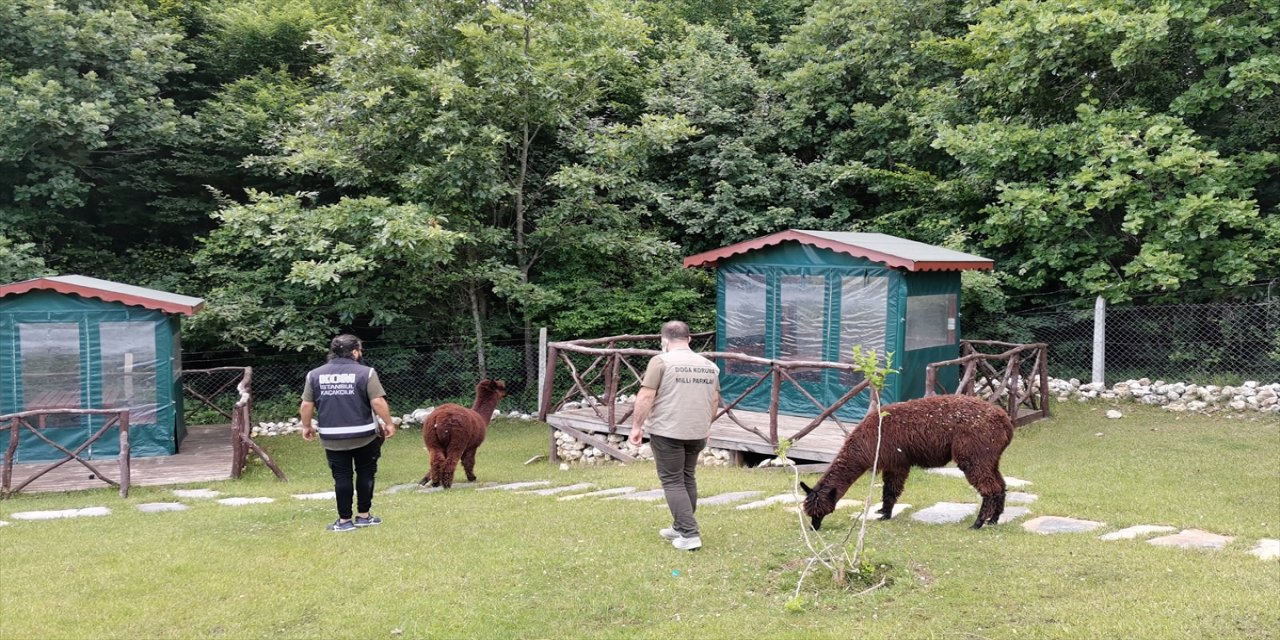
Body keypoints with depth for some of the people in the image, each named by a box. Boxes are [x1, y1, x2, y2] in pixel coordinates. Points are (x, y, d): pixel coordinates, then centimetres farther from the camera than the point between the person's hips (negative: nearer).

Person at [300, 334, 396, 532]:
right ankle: (364, 516, 18)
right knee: (365, 474, 13)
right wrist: (388, 423, -1)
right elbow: (378, 402, -13)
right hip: (364, 436, -2)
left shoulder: (315, 375, 3)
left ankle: (344, 520, 11)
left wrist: (306, 426, 19)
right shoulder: (365, 372, -8)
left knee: (342, 477, 9)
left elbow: (306, 405, 5)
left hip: (332, 438, 2)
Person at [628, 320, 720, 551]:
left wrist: (636, 426, -5)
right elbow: (715, 400, 18)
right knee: (688, 478, 18)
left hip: (667, 432, -6)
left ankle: (689, 534, -7)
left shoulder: (661, 361, -8)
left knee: (673, 482, -1)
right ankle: (680, 528, 27)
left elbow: (645, 397, -12)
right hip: (698, 432, 6)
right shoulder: (709, 365, 10)